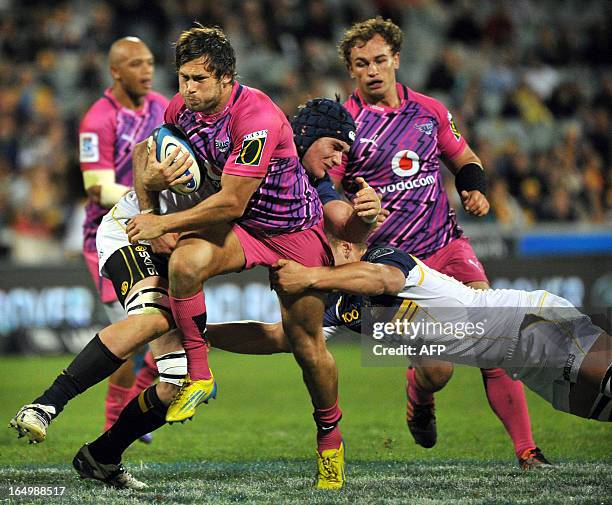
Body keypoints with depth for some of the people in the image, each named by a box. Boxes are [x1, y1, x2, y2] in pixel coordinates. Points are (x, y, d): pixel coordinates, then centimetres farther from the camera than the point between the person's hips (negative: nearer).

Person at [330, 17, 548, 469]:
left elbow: (464, 159, 23)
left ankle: (527, 449, -4)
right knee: (436, 369, -13)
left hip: (448, 245, 3)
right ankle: (419, 403, 24)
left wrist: (475, 189, 2)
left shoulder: (429, 111, 8)